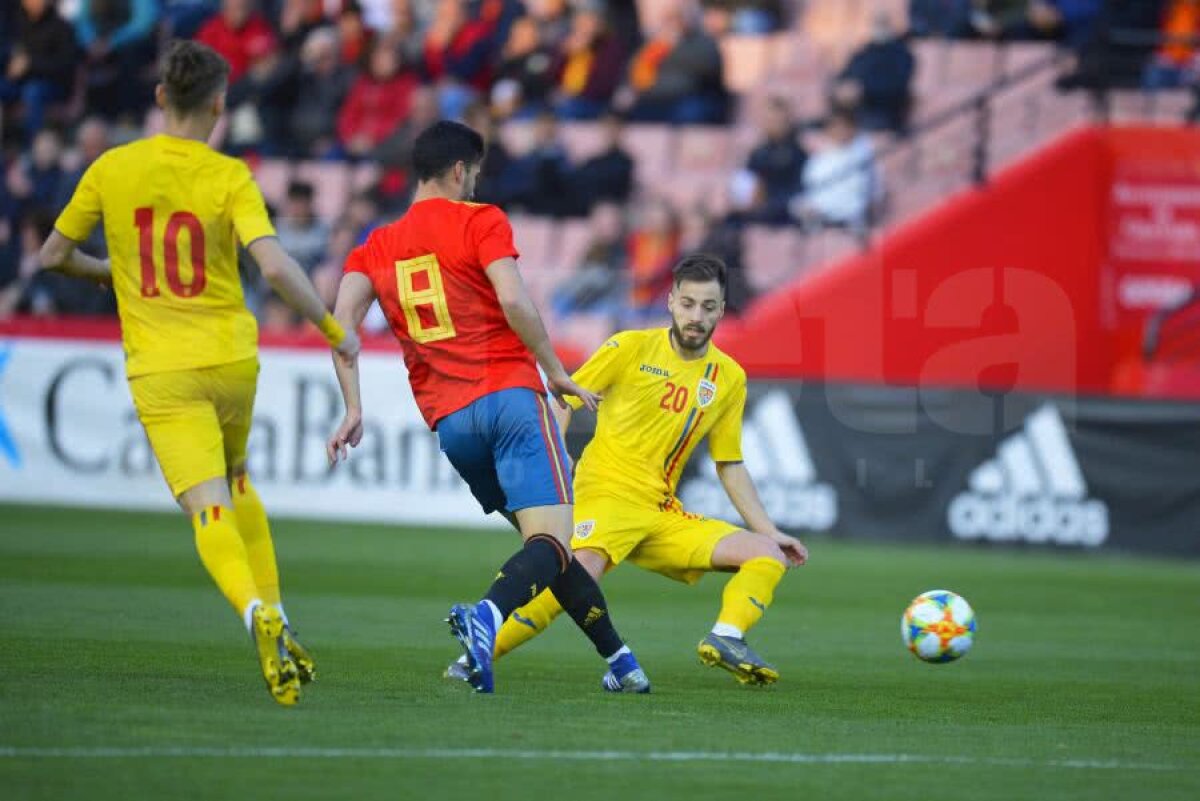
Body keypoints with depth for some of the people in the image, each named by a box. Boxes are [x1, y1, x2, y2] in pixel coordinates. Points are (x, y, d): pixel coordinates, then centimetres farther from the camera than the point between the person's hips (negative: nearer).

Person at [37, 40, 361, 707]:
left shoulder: (112, 169, 0)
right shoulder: (230, 176, -5)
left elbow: (54, 255, 10)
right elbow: (276, 266, -17)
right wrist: (333, 328, -4)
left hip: (161, 372, -1)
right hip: (232, 358, 1)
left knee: (210, 509, -9)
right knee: (236, 482, 27)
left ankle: (260, 616, -37)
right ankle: (275, 621, 18)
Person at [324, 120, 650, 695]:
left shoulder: (376, 247, 17)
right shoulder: (479, 222, 2)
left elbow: (342, 319, 2)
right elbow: (514, 301, -12)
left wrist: (353, 410, 2)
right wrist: (555, 370, -1)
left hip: (448, 421, 6)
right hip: (510, 394, -6)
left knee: (545, 539, 18)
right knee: (551, 542, -15)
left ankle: (617, 657, 19)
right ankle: (487, 616, -44)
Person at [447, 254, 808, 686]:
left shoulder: (730, 378, 12)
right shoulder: (632, 348, 0)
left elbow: (730, 466, 20)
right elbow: (564, 401, 3)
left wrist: (769, 531, 16)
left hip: (663, 515, 6)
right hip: (607, 493, -6)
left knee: (767, 555, -6)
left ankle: (726, 639, -28)